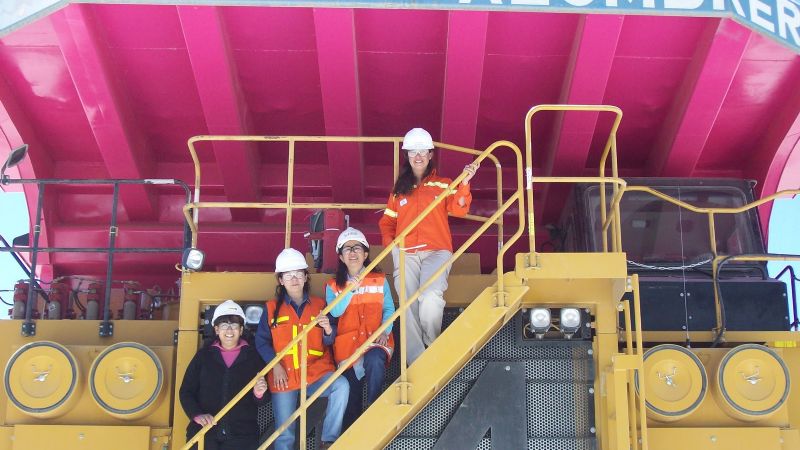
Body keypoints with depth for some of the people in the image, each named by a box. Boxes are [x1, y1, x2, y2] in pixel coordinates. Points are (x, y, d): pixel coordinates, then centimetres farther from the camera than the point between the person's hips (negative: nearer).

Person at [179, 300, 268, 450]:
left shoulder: (253, 357, 6)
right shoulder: (204, 355, 7)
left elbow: (265, 399, 6)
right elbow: (186, 391, 5)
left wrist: (259, 394, -17)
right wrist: (197, 414, -12)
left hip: (242, 435, 0)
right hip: (203, 433, 0)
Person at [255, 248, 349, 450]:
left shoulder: (319, 305, 12)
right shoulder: (272, 308, 9)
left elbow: (330, 341, 10)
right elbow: (261, 341, 4)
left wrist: (328, 330, -13)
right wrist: (275, 365, -11)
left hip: (316, 373, 1)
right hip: (284, 377, 0)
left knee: (342, 385, -30)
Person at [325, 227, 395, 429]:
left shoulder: (379, 280, 10)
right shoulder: (333, 286, 9)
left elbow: (389, 309, 7)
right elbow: (335, 312, -7)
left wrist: (385, 331, -10)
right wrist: (351, 289, -15)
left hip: (375, 339, -1)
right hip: (347, 343, 1)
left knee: (375, 361, -35)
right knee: (351, 392, -3)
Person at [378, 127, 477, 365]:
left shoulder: (443, 185, 14)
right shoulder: (399, 189, 21)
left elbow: (459, 210, -3)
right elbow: (387, 222, 21)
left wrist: (464, 184, -19)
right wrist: (390, 243, 1)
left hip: (437, 251, -2)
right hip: (405, 254, 3)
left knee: (430, 298, -28)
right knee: (409, 309, -13)